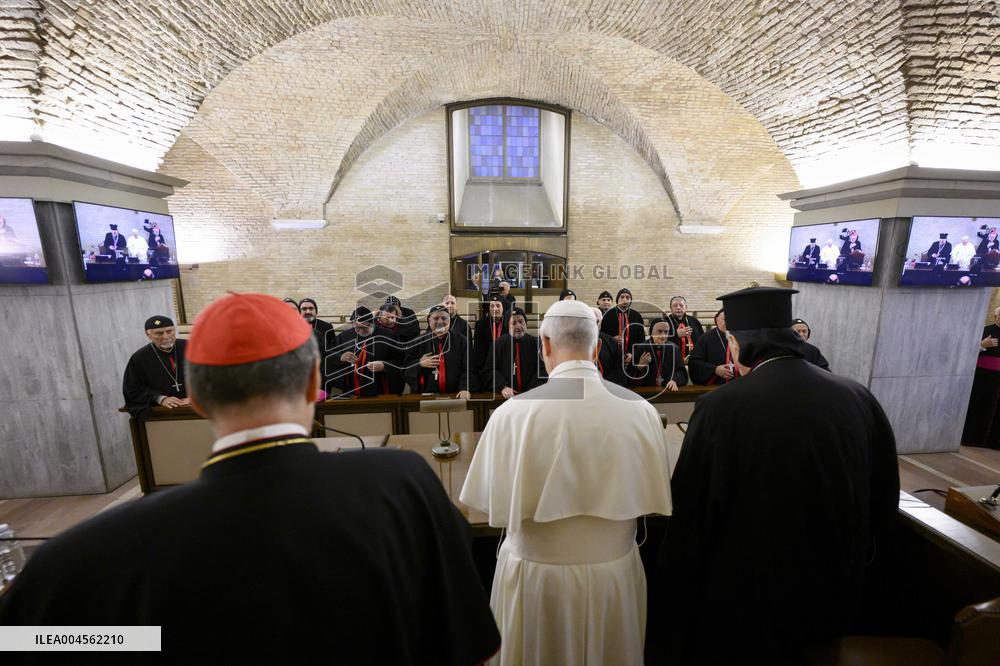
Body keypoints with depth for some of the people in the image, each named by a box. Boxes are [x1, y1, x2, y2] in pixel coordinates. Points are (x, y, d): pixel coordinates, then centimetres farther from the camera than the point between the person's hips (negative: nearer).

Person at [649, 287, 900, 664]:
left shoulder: (721, 408, -28)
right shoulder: (859, 399, -10)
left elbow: (690, 517, -20)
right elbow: (883, 500, 4)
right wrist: (850, 567, 22)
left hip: (746, 594, -5)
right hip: (833, 594, 5)